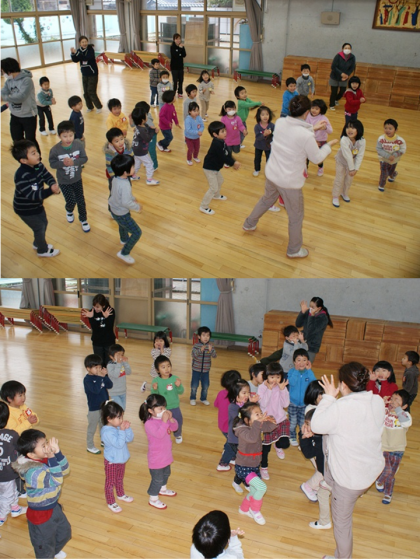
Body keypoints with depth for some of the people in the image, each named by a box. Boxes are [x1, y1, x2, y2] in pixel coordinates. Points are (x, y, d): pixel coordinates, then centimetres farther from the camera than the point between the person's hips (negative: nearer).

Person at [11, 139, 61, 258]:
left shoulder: (39, 166, -12)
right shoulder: (21, 177, -36)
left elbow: (48, 177, -15)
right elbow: (32, 195, -40)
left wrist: (54, 185, -39)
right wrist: (50, 191, -48)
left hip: (37, 205, 8)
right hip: (25, 209, -7)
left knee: (44, 223, 25)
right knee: (40, 228, 10)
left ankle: (38, 244, 52)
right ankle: (43, 250, 37)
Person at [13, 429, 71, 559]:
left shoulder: (45, 458, -11)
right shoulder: (33, 472, -35)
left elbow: (65, 470, -11)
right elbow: (56, 480, -37)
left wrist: (57, 452, -25)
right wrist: (52, 458, -44)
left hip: (54, 506, 8)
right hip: (40, 514, -8)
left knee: (65, 532, 32)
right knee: (45, 548, 17)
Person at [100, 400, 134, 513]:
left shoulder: (119, 427, -7)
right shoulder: (107, 432, -31)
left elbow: (130, 439, -4)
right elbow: (119, 444, -34)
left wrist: (127, 428, -19)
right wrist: (122, 430, -35)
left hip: (121, 459, 8)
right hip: (112, 462, -8)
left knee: (120, 479, 28)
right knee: (110, 482, 12)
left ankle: (121, 495, 50)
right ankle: (111, 503, 28)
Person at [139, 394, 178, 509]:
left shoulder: (164, 417, -4)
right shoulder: (149, 424, -28)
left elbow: (174, 428, -2)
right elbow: (159, 434, -38)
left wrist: (171, 418, -19)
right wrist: (164, 421, -42)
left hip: (166, 454, 8)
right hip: (156, 457, -8)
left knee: (166, 474, 28)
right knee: (157, 479, 6)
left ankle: (162, 489, 54)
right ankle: (153, 499, 26)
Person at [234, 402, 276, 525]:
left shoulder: (257, 425, -3)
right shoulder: (242, 430, -27)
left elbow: (269, 427, -3)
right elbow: (251, 437, -45)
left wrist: (271, 421, -24)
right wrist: (258, 422, -52)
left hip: (255, 466, 8)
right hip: (243, 467, -8)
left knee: (255, 492, 19)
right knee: (262, 487, -18)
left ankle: (244, 509, 47)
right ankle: (255, 510, 8)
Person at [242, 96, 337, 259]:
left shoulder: (279, 122, -10)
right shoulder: (306, 136, -28)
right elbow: (317, 158, -12)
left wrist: (313, 129, 16)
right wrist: (329, 145, 5)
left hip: (271, 174, 6)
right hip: (290, 182, -6)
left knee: (266, 199, 35)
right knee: (296, 217, 16)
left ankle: (249, 224, 56)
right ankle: (294, 250, 34)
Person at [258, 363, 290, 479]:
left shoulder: (282, 387, -6)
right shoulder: (262, 387, -13)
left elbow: (285, 404, -13)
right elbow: (263, 404, -23)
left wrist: (282, 389, -22)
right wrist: (269, 389, -27)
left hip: (281, 420, 2)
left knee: (284, 443, -13)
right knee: (265, 448, 10)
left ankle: (278, 446, 26)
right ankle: (264, 468, 36)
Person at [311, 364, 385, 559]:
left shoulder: (341, 408, -30)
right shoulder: (378, 402, -11)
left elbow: (316, 425, -14)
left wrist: (329, 397, -9)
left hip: (350, 476, -6)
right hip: (373, 467, 7)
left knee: (341, 521, 17)